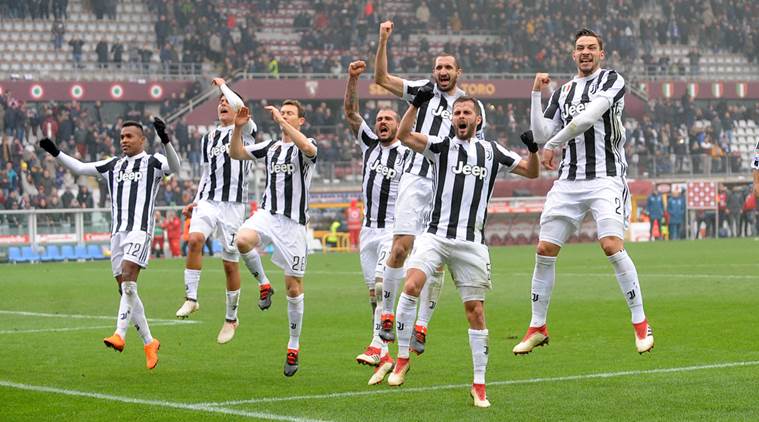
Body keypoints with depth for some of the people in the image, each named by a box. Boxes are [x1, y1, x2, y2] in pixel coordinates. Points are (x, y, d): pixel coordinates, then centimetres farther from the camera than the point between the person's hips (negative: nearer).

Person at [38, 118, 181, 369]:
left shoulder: (152, 162, 3)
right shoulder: (113, 165, 19)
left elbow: (174, 167, -18)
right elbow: (79, 168, 21)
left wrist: (165, 141, -33)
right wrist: (55, 153, 10)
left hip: (140, 230, -7)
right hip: (118, 232, 7)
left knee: (128, 282, -22)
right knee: (125, 289, 4)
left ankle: (120, 335, -27)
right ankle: (149, 342, 12)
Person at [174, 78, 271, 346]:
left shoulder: (245, 131, 2)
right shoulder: (208, 138, 20)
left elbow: (241, 107, -19)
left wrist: (223, 85, -2)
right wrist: (195, 202, 14)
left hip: (233, 204, -4)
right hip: (208, 201, 4)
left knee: (230, 262, 1)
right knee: (195, 239, -26)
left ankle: (231, 318, 15)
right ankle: (191, 298, -21)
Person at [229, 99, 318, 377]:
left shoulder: (305, 146, 0)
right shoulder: (271, 147, 16)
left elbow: (309, 149, -26)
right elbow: (236, 153, 12)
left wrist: (282, 121, -26)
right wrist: (238, 127, -3)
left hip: (293, 222, -3)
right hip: (267, 214, 3)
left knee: (293, 286, 0)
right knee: (242, 240, -32)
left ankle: (294, 346, 13)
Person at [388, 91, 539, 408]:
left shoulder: (492, 152, 12)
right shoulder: (441, 146, 6)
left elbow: (532, 172, 16)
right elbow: (404, 135, -8)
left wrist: (533, 149, -3)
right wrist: (415, 104, -20)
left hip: (472, 244, 2)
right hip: (436, 236, -1)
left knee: (475, 311, 2)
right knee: (411, 285, -24)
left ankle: (479, 386, 10)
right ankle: (402, 359, -10)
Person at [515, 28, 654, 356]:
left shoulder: (611, 80, 1)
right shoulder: (562, 92, 19)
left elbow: (589, 116, -13)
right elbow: (540, 133, 10)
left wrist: (553, 145, -5)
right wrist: (536, 94, 1)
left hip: (606, 178, -5)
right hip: (568, 181, 5)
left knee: (612, 245, -21)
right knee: (545, 250, 1)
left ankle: (641, 325, -10)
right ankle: (537, 328, 14)